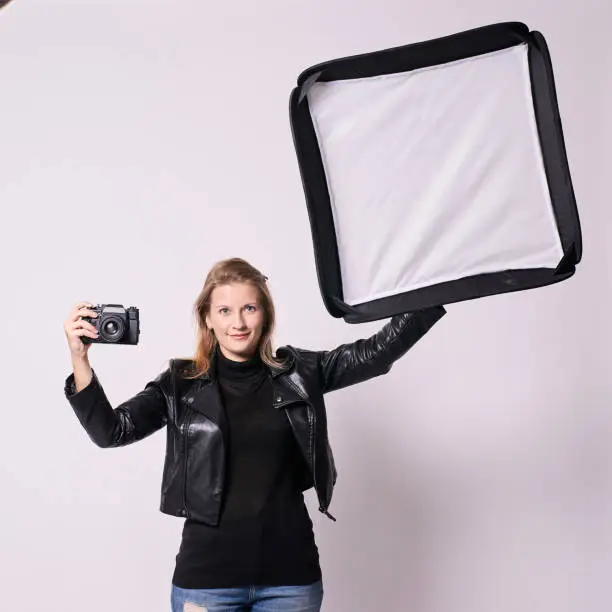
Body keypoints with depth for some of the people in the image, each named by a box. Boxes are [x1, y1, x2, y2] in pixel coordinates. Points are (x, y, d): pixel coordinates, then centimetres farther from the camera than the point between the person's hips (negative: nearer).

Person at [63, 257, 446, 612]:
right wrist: (80, 359, -19)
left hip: (290, 574, 1)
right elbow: (111, 430, -6)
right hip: (207, 576, -1)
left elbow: (380, 351, -2)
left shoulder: (299, 373, 4)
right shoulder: (181, 384, 1)